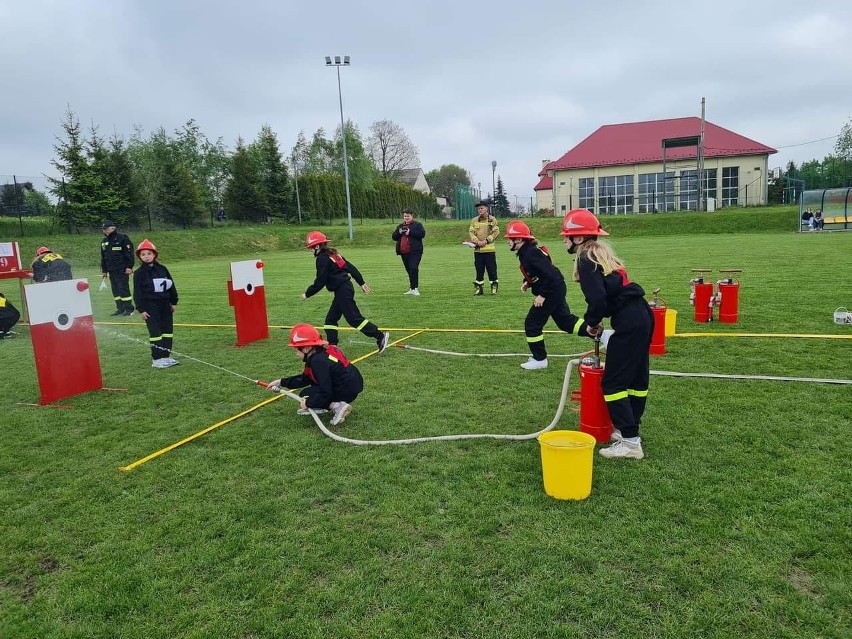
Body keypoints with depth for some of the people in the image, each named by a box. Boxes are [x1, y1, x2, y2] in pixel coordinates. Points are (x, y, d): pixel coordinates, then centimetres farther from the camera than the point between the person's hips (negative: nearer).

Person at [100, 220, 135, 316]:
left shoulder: (122, 238, -7)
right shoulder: (104, 241, 16)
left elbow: (129, 253, -10)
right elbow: (103, 257, 23)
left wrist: (129, 267, -15)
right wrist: (104, 270, 20)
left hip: (122, 270, -8)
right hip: (111, 270, 8)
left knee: (123, 289, -10)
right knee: (115, 290, 8)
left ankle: (129, 309, -5)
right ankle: (120, 308, 14)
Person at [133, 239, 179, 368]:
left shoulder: (162, 269, 7)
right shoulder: (139, 273, -4)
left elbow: (171, 285, 12)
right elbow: (137, 292, -5)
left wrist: (174, 302, 10)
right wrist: (141, 309, -10)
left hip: (165, 304, 5)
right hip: (150, 307, -5)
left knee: (168, 330, 7)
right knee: (155, 332, -5)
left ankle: (166, 356, 16)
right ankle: (156, 359, 1)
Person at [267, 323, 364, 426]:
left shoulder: (318, 361, -20)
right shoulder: (324, 351, 8)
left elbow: (325, 393, -22)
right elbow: (305, 379, 17)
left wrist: (308, 403, -8)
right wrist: (281, 382, 19)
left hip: (347, 392, -10)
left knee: (305, 395, 3)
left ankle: (337, 406, -11)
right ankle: (317, 406, 15)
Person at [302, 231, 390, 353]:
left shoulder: (322, 258, -12)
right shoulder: (333, 254, 15)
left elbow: (320, 282, -14)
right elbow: (351, 267, 15)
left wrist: (307, 294, -2)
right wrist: (361, 282, 20)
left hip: (342, 292, -10)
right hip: (346, 288, 10)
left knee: (354, 318, -7)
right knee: (331, 319, 14)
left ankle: (380, 336, -7)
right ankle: (331, 346, 16)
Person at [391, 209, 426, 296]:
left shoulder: (417, 225, 2)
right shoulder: (400, 226, 19)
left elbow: (422, 234, -14)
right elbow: (393, 237, 15)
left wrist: (410, 232, -18)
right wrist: (399, 232, -6)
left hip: (415, 252, -6)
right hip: (404, 253, 6)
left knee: (413, 269, -18)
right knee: (409, 271, 11)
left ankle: (415, 288, -17)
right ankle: (412, 289, 17)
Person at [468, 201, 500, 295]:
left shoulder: (492, 219, 2)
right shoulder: (474, 220, 10)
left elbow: (496, 232, -4)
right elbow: (471, 232, 4)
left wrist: (486, 241, -13)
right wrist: (477, 241, -12)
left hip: (489, 249, -3)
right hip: (477, 249, 3)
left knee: (492, 269, -1)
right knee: (479, 269, 7)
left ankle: (494, 287, 9)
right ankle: (478, 287, 14)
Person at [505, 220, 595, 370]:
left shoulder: (531, 253, -23)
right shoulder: (526, 252, 7)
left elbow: (549, 273, -28)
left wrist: (542, 295, -24)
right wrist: (528, 283, 6)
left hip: (551, 291, -10)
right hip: (556, 290, 10)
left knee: (532, 323, -2)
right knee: (565, 320, 18)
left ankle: (539, 359, 9)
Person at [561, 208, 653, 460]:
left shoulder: (586, 259, -10)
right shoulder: (602, 252, 19)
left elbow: (597, 299, -20)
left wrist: (592, 322, -2)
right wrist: (596, 320, 12)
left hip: (628, 322, -10)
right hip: (642, 315, 10)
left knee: (612, 382, -3)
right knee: (636, 376, 17)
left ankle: (630, 442, -1)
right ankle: (629, 428, 29)